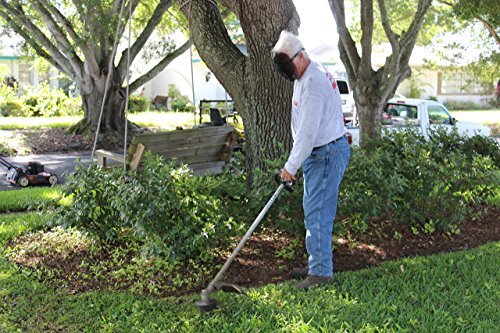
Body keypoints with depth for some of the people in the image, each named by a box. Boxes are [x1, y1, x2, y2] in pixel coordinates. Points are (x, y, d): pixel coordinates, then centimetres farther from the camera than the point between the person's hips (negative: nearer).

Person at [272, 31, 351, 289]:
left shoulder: (314, 82, -20)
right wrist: (294, 163, 19)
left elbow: (308, 131, -24)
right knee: (313, 210, 15)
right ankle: (316, 264, 24)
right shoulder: (303, 77, 14)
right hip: (316, 153, 11)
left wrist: (292, 165, -22)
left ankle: (321, 271, -2)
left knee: (317, 212, -9)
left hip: (328, 153, -11)